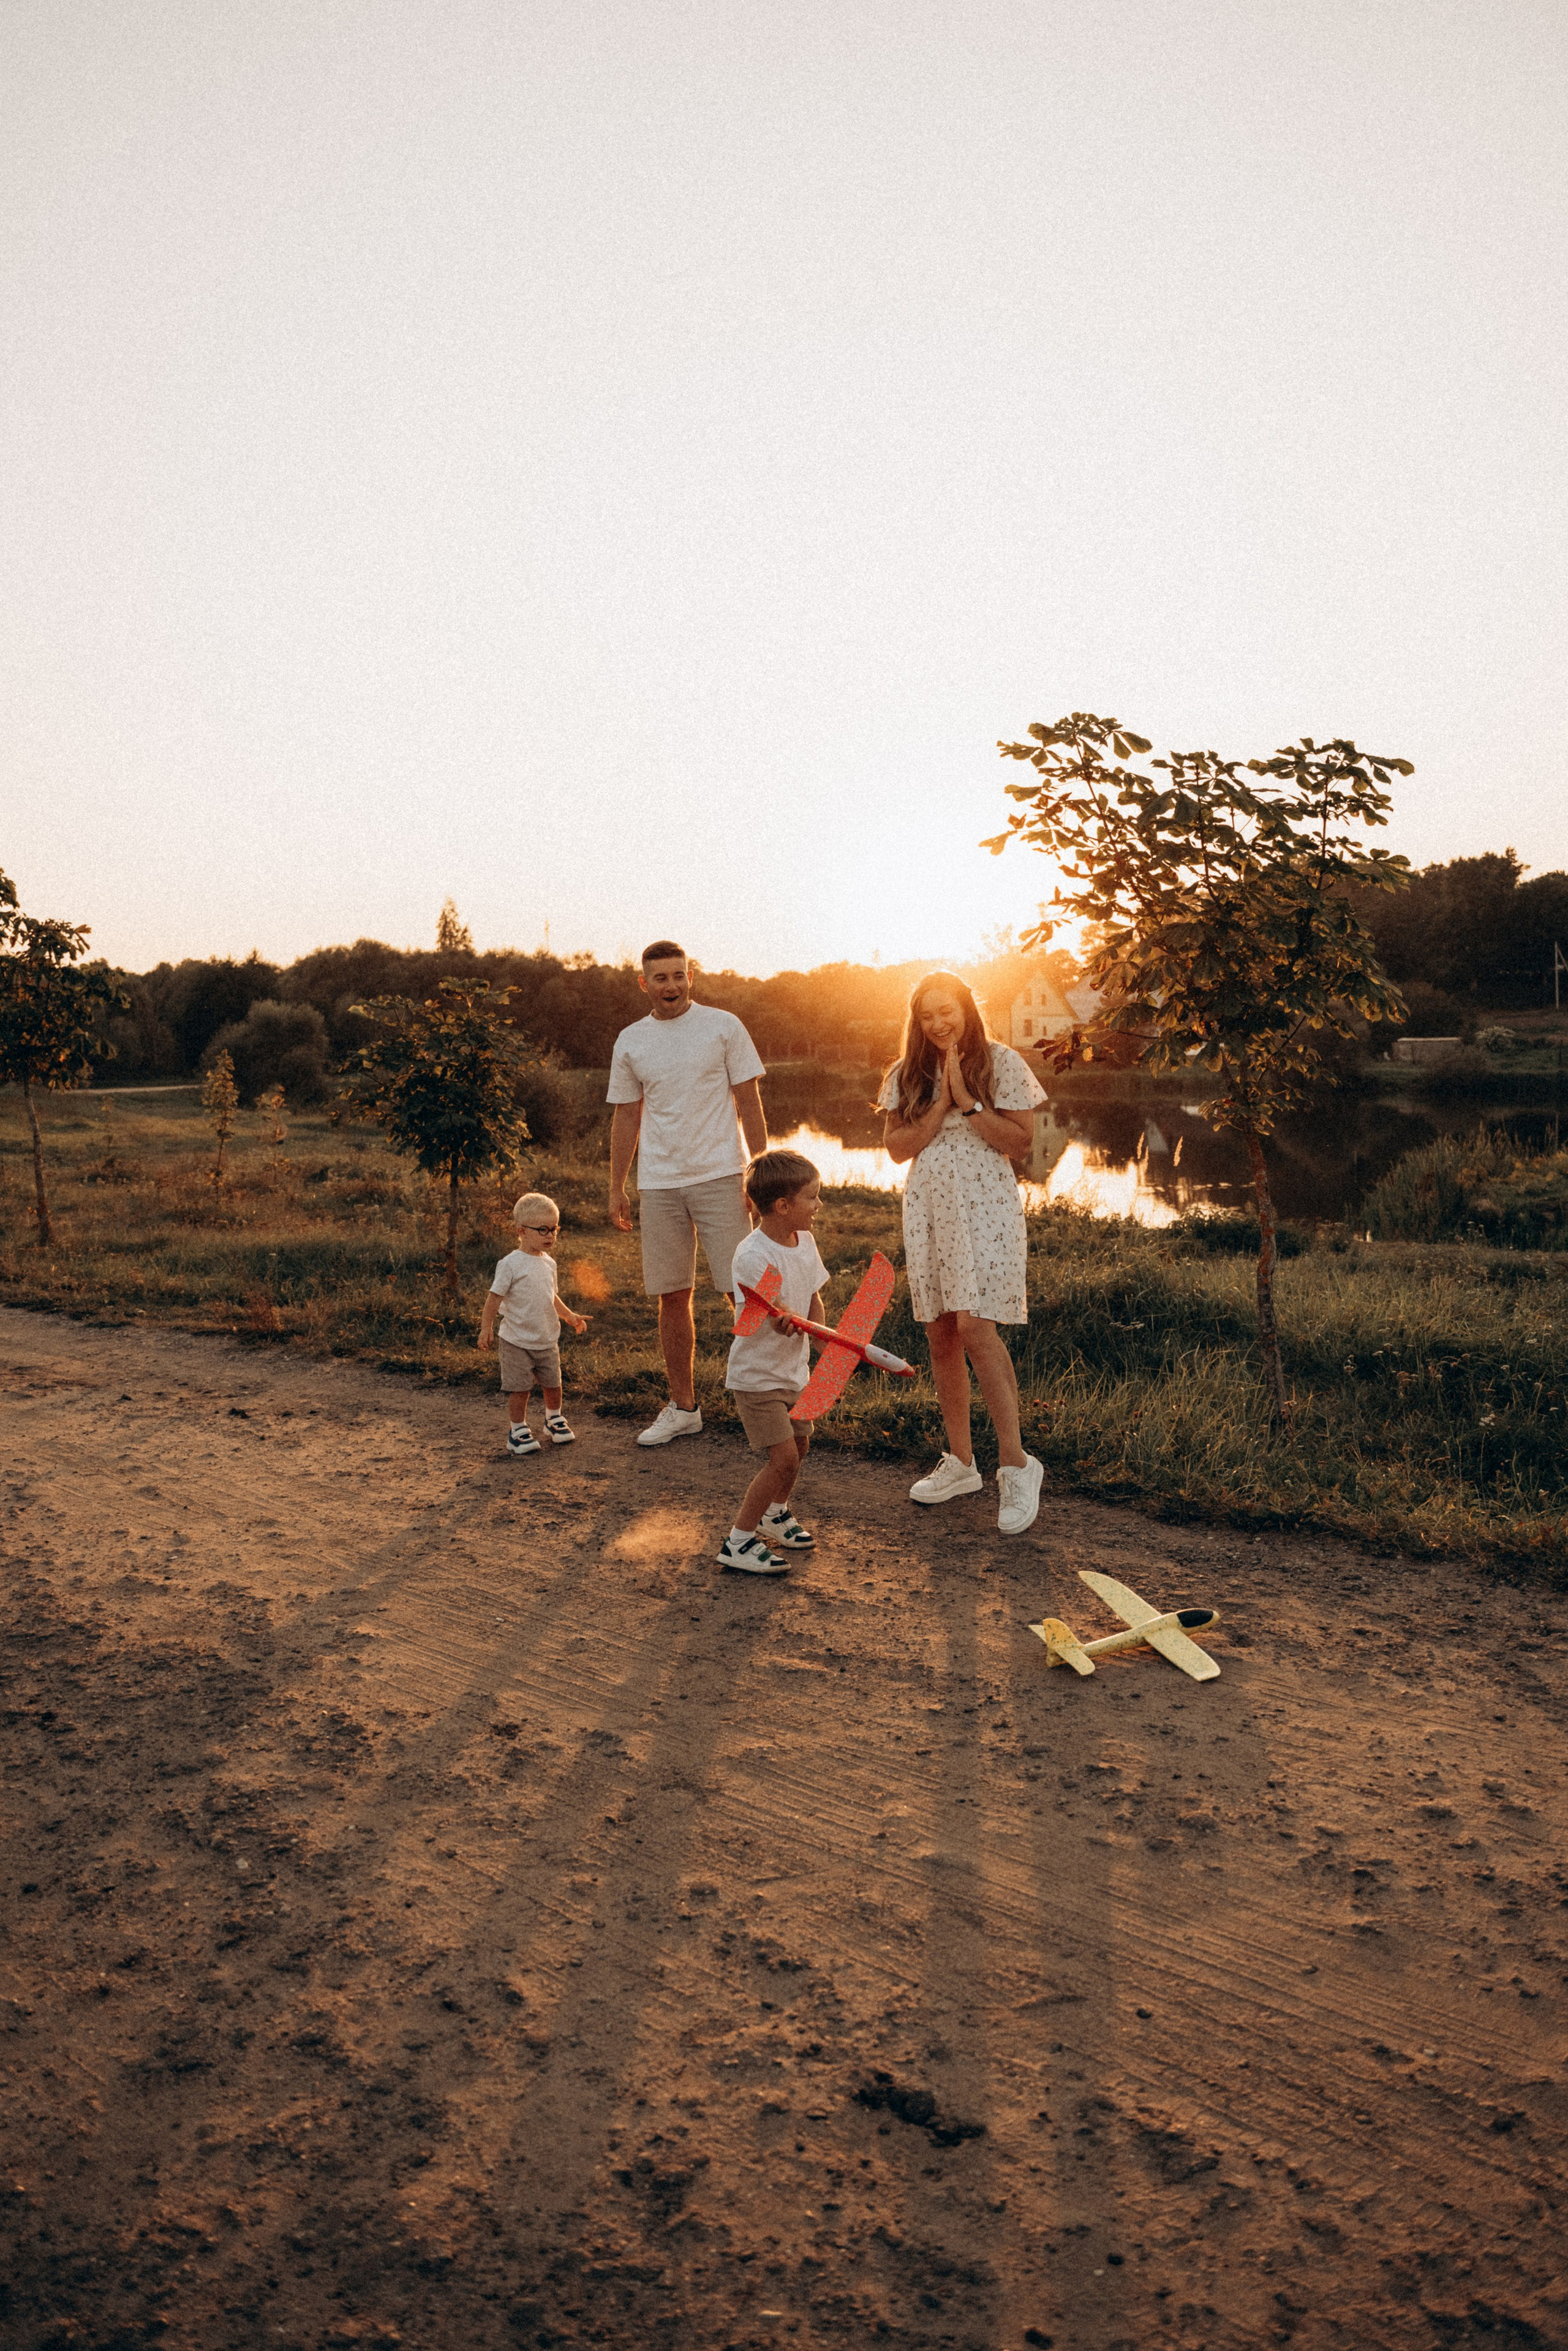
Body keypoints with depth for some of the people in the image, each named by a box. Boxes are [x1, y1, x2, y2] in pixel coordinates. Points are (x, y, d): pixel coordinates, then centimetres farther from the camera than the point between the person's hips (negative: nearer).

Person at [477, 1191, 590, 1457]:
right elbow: (495, 1297, -12)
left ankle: (554, 1419, 36)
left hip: (547, 1340, 6)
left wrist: (570, 1316, 15)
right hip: (517, 1342, -6)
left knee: (553, 1385, 13)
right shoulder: (511, 1264, -14)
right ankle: (517, 1430, 15)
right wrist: (486, 1327, -15)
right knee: (520, 1389, -2)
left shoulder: (548, 1263, 7)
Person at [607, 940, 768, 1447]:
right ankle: (683, 1407, 17)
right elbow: (626, 1118, 14)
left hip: (720, 1176, -3)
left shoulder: (723, 1026, 1)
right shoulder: (630, 1042, 9)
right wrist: (615, 1189, 11)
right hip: (659, 1184, 3)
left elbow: (748, 1102, 0)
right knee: (672, 1296, 6)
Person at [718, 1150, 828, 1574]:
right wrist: (782, 1317, -53)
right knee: (783, 1456, -11)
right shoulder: (753, 1256, -26)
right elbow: (780, 1324, -30)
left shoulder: (805, 1241, -1)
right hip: (757, 1375, -8)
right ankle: (738, 1542, 3)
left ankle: (776, 1514, 45)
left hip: (795, 1370, 8)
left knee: (800, 1444, 19)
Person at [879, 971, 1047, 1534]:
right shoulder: (907, 1075, 9)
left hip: (984, 1207, -4)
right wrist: (940, 1104, -8)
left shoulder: (1002, 1063, -1)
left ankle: (1016, 1463, -7)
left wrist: (967, 1101, -14)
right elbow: (897, 1148, 2)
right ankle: (960, 1462, 19)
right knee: (941, 1335, 7)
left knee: (975, 1328, -17)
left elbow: (1019, 1141, -6)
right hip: (927, 1208, 5)